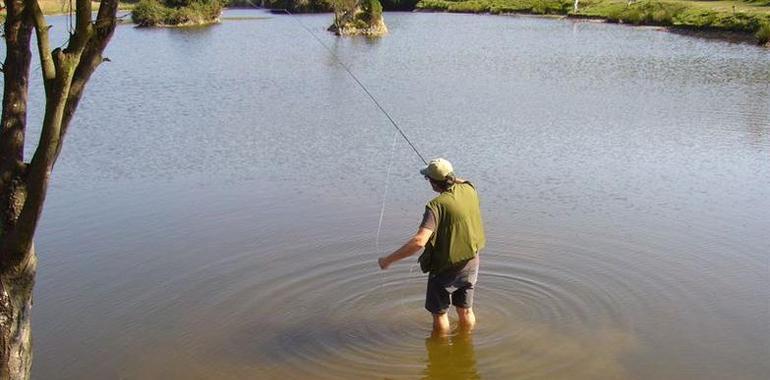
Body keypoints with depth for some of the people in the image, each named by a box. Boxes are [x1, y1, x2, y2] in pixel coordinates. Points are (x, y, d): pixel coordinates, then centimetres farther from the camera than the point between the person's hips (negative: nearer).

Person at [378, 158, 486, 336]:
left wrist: (388, 259, -30)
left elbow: (419, 241, -36)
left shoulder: (437, 205, -27)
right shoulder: (469, 189, -8)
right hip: (471, 263, 6)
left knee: (439, 313, 15)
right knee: (465, 310, 23)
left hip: (445, 267, -6)